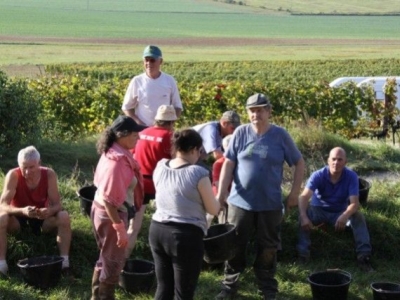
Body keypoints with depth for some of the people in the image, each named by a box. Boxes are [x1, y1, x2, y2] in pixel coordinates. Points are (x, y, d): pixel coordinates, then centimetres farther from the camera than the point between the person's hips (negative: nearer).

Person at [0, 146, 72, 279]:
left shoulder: (49, 174, -20)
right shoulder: (13, 175, -23)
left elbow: (57, 205, -19)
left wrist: (49, 211, -44)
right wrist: (22, 211, -49)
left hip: (43, 217, 1)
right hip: (19, 217, -1)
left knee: (64, 217, -28)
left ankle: (64, 260, -22)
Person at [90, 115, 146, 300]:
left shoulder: (114, 153, 2)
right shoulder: (117, 161, -27)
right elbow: (109, 199, -29)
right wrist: (120, 228, -25)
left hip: (103, 211, 10)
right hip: (111, 215, -10)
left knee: (107, 259, 23)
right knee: (114, 262, 6)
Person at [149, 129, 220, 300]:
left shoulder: (160, 167, 3)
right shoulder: (198, 173, -15)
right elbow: (214, 210, -6)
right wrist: (218, 200, 15)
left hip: (157, 230, 6)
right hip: (186, 235, -6)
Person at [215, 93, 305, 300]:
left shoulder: (280, 135, -5)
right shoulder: (240, 133, -3)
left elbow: (299, 162, 1)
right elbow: (228, 163, -1)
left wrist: (294, 193, -5)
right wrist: (221, 192, -8)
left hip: (270, 204, -1)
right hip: (240, 201, 1)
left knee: (267, 249, 11)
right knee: (234, 245, 9)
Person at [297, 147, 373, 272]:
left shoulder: (351, 176, -20)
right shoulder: (318, 175, -22)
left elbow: (354, 203, -28)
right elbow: (304, 197, -34)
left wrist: (344, 216, -51)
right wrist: (303, 216, -54)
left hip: (340, 212, 1)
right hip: (319, 210, -1)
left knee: (358, 217, -28)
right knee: (304, 214, -32)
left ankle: (364, 255, -28)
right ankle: (303, 253, -31)